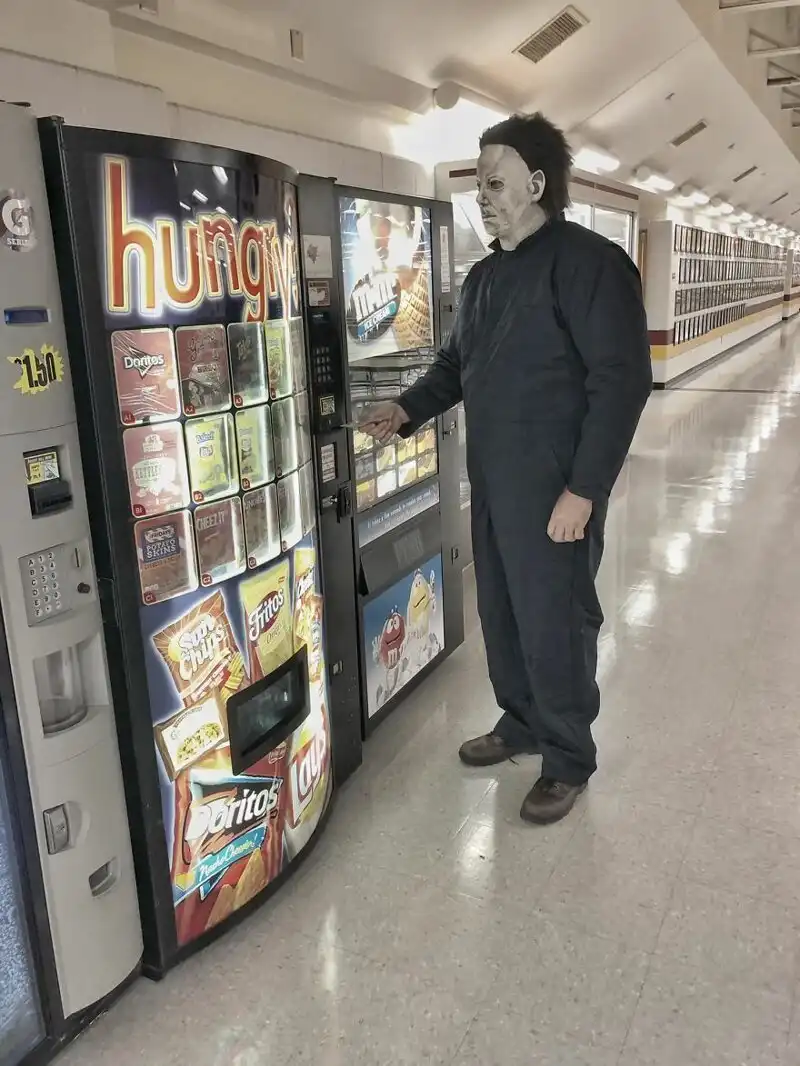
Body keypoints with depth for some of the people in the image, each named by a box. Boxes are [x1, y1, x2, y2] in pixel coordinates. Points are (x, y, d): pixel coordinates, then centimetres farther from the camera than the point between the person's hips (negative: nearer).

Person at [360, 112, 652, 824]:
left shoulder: (588, 262, -12)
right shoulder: (485, 275, 14)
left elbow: (622, 380, -18)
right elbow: (456, 363, 22)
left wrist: (583, 489, -21)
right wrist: (407, 410, 4)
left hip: (555, 488, -8)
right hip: (491, 481, 8)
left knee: (555, 624, 2)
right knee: (501, 612, 17)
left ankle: (569, 759, 23)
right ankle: (520, 724, 39)